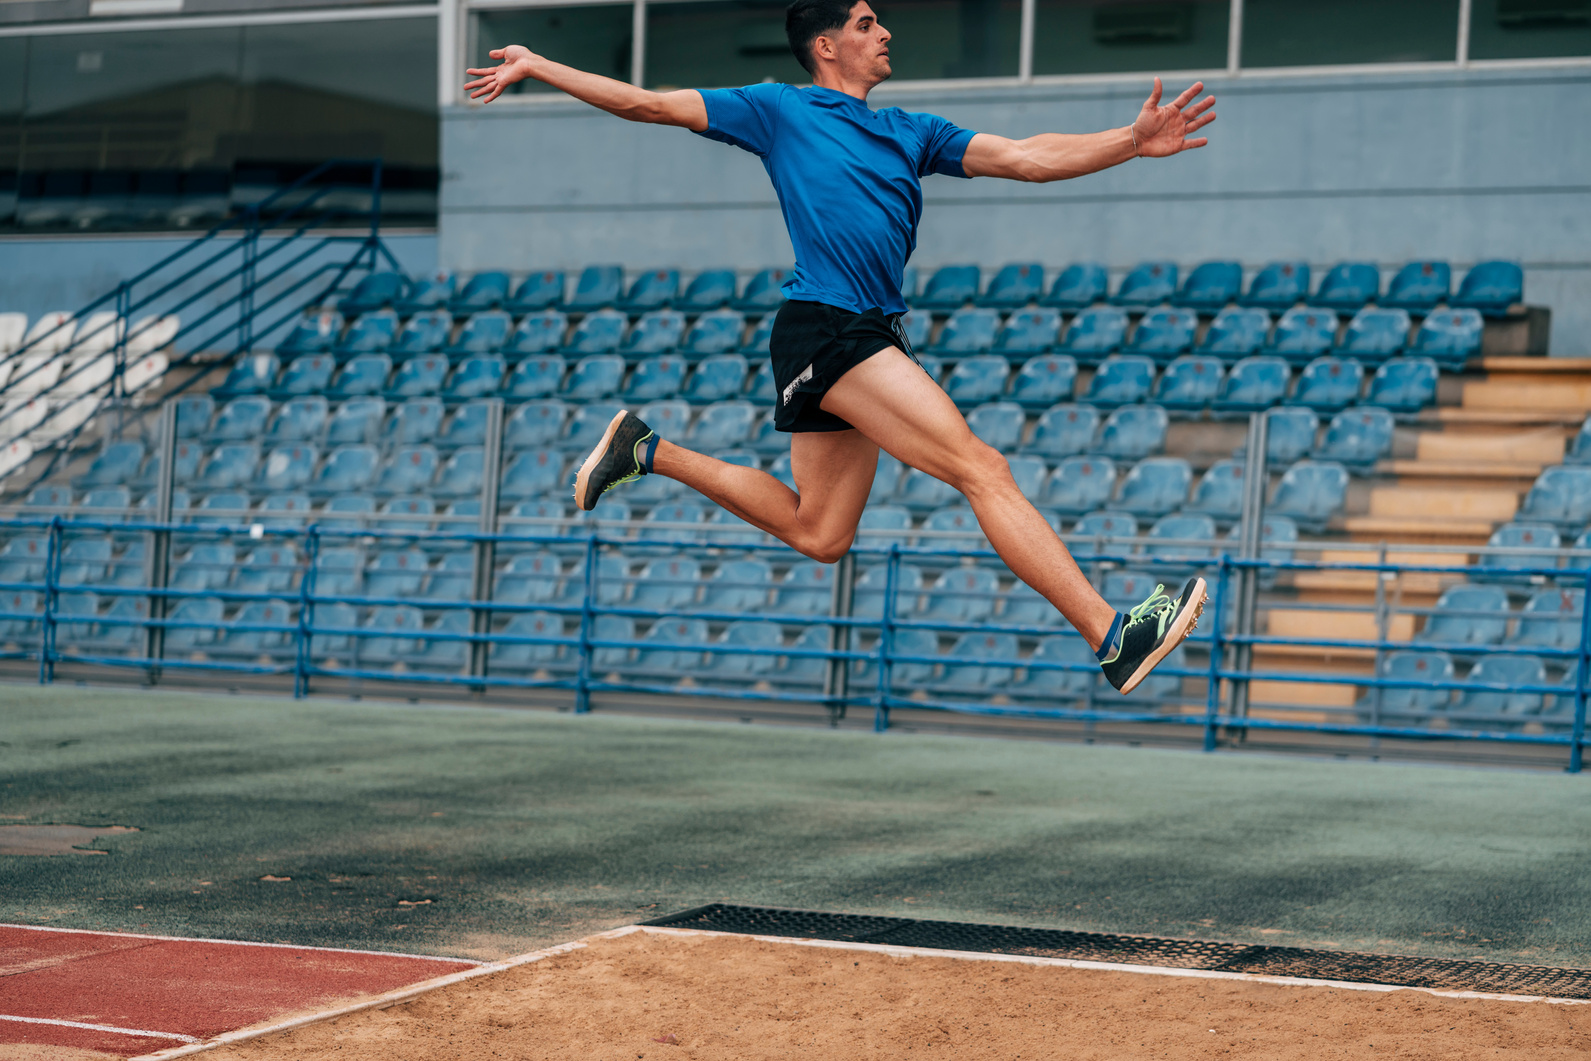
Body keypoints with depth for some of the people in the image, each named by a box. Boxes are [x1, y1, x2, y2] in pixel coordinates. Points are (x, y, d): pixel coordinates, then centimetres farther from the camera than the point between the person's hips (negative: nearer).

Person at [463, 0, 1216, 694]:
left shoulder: (910, 132, 20)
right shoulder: (780, 111, 5)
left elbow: (1025, 158, 11)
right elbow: (648, 105, 10)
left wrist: (1133, 142, -1)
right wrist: (536, 67, 9)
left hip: (868, 337, 8)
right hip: (826, 328, -8)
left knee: (817, 534, 14)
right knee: (983, 470, -16)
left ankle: (647, 453, 28)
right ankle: (1111, 635, -20)